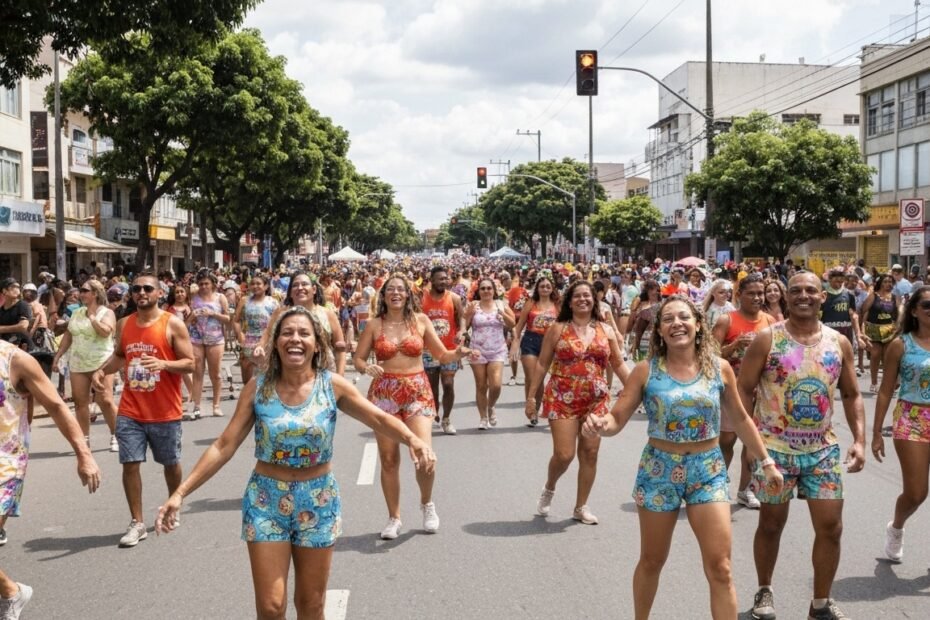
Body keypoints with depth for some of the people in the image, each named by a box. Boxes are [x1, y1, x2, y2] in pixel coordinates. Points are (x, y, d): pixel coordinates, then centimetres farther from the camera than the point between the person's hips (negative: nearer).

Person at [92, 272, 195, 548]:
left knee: (170, 463, 13)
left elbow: (190, 364, -11)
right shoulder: (124, 324, 5)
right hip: (130, 411, 3)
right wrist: (102, 370, 1)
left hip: (165, 412, -3)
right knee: (130, 464, -1)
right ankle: (137, 523, 8)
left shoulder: (173, 324, -10)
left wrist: (164, 364, -29)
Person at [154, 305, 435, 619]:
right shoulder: (257, 388, -9)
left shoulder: (333, 386, -9)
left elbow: (380, 419, -9)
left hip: (318, 501, 1)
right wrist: (181, 492, -13)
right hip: (266, 500, 0)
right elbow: (224, 446, -7)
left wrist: (413, 440, -30)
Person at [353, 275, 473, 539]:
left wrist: (458, 354, -13)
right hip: (384, 393, 1)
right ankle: (394, 518, 20)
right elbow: (358, 359, 5)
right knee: (389, 459, 3)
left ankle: (427, 503, 16)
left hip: (417, 391, 0)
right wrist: (367, 367, -17)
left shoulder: (421, 320, 4)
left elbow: (442, 355, 7)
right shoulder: (374, 324, 3)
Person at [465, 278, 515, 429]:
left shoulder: (501, 304, 3)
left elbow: (512, 324, 2)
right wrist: (469, 313, -16)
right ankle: (483, 417, 17)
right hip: (478, 351, 0)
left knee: (496, 385, -11)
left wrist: (503, 313, -14)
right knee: (481, 386, 4)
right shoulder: (473, 305, 0)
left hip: (497, 351, 0)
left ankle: (491, 407, 20)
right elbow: (463, 326, -1)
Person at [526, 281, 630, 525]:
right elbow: (542, 364, 0)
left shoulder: (606, 330, 7)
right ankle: (549, 488, 24)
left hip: (596, 401, 3)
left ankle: (581, 507, 20)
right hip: (563, 399, -3)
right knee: (564, 454, -8)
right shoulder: (558, 329, 0)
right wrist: (531, 396, -3)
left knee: (589, 453, 6)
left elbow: (619, 364, 11)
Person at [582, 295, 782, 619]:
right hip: (658, 470, 0)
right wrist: (600, 424, -31)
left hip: (708, 470, 1)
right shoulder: (646, 370, -8)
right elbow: (617, 419, -8)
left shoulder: (720, 368, -3)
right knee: (651, 561, 15)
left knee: (720, 568, -2)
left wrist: (766, 461, 11)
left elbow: (740, 419, 10)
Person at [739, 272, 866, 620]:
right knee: (771, 524, 10)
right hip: (774, 447, -3)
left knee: (831, 526, 3)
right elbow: (744, 390, -6)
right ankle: (764, 591, 31)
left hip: (823, 448, 3)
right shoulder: (767, 339, -7)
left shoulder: (839, 343, 3)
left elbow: (851, 395, 9)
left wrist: (859, 439, -3)